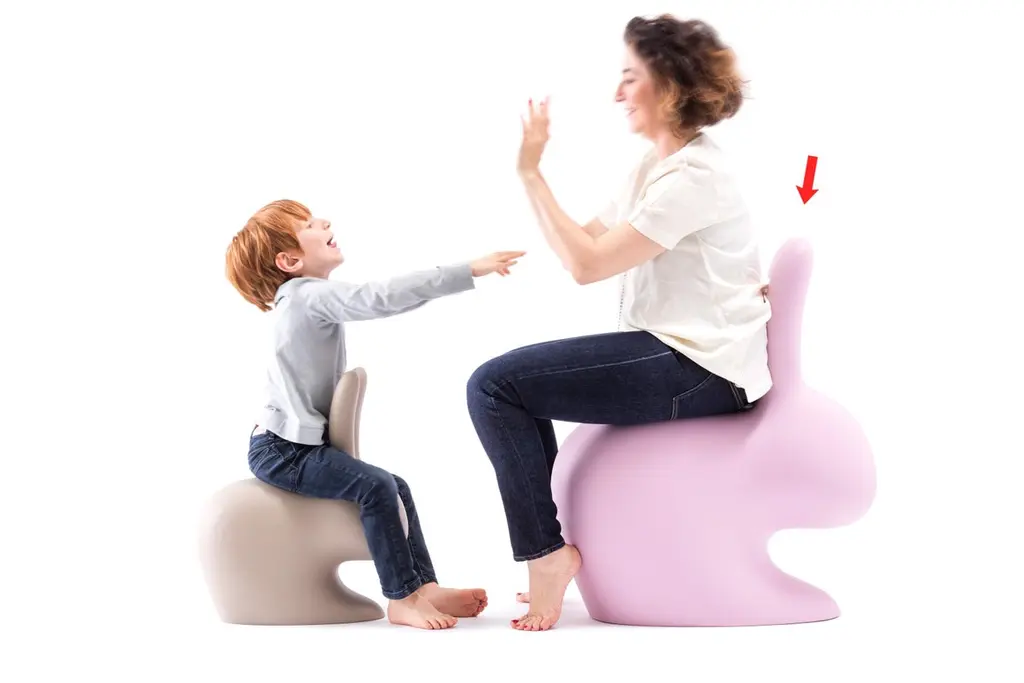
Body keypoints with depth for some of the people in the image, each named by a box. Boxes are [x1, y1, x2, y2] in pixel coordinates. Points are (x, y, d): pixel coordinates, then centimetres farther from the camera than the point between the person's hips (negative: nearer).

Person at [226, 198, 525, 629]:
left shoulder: (306, 298, 17)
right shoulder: (313, 295, -17)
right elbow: (382, 298, -30)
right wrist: (468, 271, -33)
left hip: (304, 443, 11)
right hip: (280, 449, -11)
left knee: (396, 488, 6)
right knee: (376, 486, -25)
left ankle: (424, 586, 1)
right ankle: (401, 600, -21)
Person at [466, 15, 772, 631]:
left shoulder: (693, 176, -17)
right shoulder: (655, 166, 15)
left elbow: (587, 264, -21)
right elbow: (587, 242, 12)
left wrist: (532, 172, -16)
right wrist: (531, 171, 3)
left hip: (700, 371, -11)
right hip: (675, 355, 11)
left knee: (494, 387, -15)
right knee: (518, 380, 23)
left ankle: (548, 553, -4)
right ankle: (554, 548, 26)